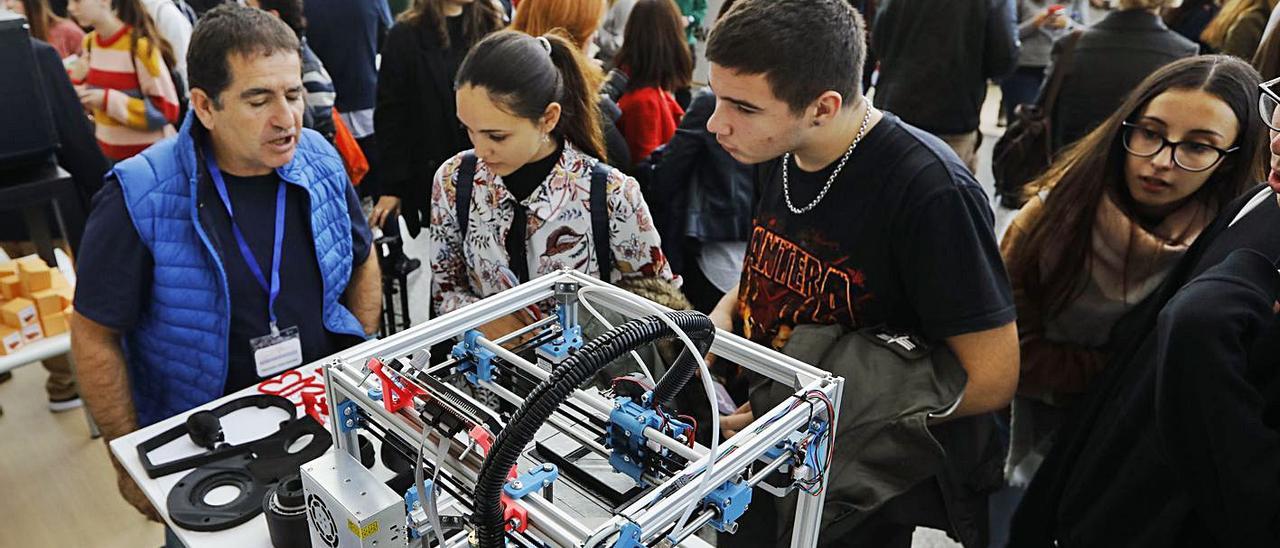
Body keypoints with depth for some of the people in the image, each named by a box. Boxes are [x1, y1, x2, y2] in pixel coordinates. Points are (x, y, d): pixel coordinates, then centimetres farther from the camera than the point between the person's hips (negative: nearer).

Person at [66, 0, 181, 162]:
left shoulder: (140, 45, -16)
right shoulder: (89, 42, 7)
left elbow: (166, 111, -19)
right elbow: (91, 105, 16)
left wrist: (109, 100, -21)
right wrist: (76, 81, -3)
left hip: (147, 156, -7)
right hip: (106, 153, 7)